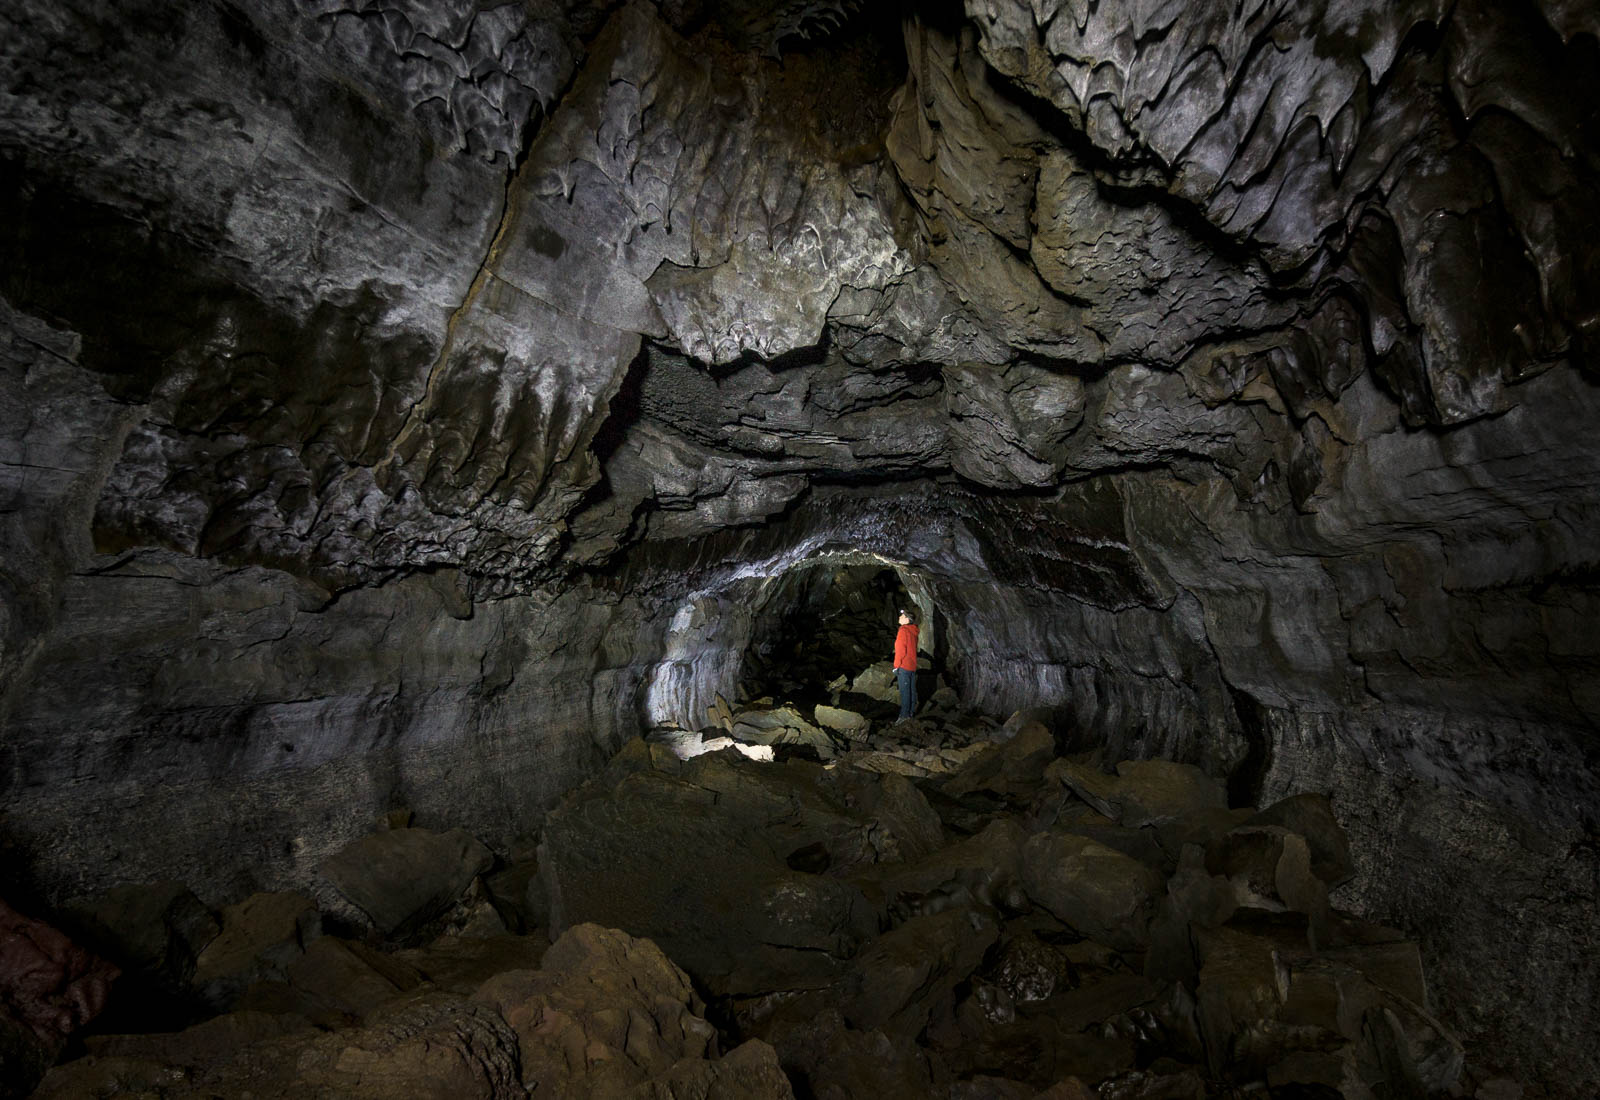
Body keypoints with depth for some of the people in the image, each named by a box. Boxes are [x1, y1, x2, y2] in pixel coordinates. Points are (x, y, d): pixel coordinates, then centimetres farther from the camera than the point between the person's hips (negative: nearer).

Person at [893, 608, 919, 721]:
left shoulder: (903, 631, -15)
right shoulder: (913, 632, 10)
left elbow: (900, 650, -18)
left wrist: (896, 666, -14)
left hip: (904, 666, -8)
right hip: (913, 665, 8)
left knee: (904, 691, -5)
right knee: (912, 690, 14)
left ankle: (904, 714, -2)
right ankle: (911, 711, 23)